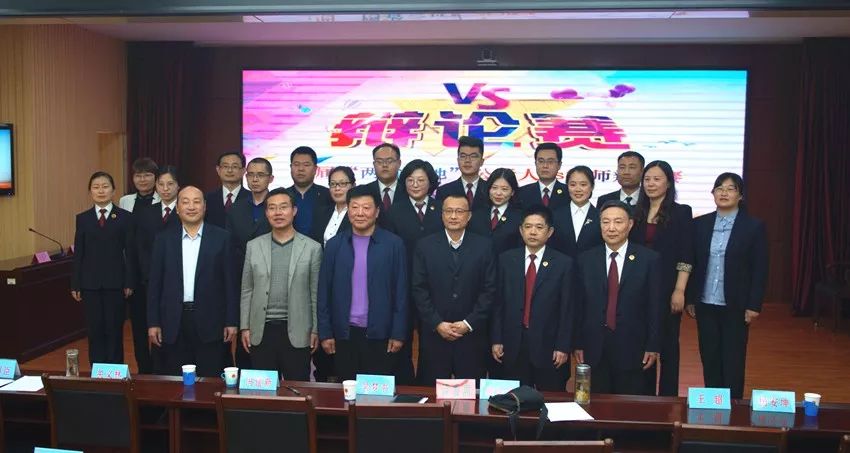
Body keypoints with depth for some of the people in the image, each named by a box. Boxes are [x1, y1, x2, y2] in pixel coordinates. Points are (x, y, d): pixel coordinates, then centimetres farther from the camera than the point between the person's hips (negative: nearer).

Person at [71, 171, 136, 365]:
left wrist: (130, 283, -5)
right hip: (90, 284, 2)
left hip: (115, 283, -2)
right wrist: (75, 284, 4)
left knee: (115, 331, 4)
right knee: (94, 331, 6)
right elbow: (78, 253, 7)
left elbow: (130, 252, -1)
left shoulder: (125, 218, 1)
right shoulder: (82, 218, 7)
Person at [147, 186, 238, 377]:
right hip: (173, 322, 2)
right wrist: (153, 323, 2)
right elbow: (155, 284, 7)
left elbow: (230, 282, 0)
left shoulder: (221, 238, 1)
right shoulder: (164, 239, 7)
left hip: (210, 323, -2)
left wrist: (231, 321, -3)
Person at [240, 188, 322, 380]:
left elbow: (316, 293, 1)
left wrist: (316, 330, -2)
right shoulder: (253, 246, 7)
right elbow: (247, 290, 9)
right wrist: (245, 327, 4)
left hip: (297, 332, -2)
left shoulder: (312, 247, 0)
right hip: (261, 330, 2)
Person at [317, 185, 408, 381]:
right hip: (344, 333, 2)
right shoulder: (334, 245, 4)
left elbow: (401, 291, -2)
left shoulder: (393, 244, -2)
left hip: (380, 334, -2)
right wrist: (325, 332, 2)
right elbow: (324, 292, 5)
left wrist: (399, 334, -5)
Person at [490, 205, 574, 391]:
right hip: (513, 345, 2)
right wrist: (496, 340, 0)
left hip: (548, 346, -1)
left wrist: (563, 347, -6)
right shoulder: (506, 259, 5)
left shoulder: (563, 263, -1)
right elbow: (498, 302, 4)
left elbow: (567, 308, -3)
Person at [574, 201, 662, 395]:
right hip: (594, 348, 2)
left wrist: (653, 346, -4)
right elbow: (579, 304, 4)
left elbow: (655, 306, -1)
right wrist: (578, 344, 1)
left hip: (633, 348, -1)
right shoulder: (586, 259, 4)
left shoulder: (649, 259, -2)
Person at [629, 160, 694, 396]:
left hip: (667, 290, -3)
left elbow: (685, 256, -7)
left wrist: (679, 291, -13)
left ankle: (668, 398, 16)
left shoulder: (681, 212, -2)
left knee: (668, 344, 6)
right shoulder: (636, 212, 8)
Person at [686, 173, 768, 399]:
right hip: (705, 304, 3)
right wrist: (690, 299, 4)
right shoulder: (700, 224, 4)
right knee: (709, 358, 9)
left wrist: (754, 305, -7)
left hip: (736, 306, -3)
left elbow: (760, 269, -3)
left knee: (733, 360, 5)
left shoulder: (754, 226, -3)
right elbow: (692, 264, 7)